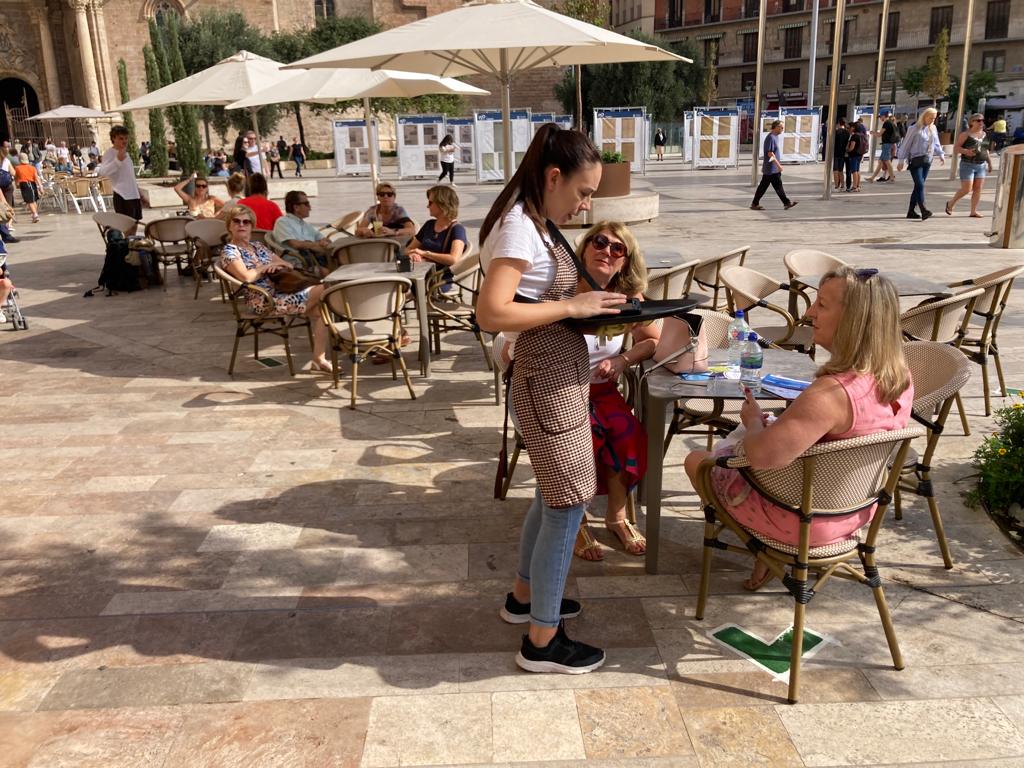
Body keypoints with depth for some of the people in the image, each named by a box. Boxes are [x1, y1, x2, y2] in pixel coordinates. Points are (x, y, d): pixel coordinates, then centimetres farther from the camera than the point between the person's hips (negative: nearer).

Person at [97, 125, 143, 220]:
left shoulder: (126, 153, 18)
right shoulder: (109, 153, -9)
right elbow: (102, 172, -25)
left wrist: (138, 191, 26)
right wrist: (118, 160, -34)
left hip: (134, 194, 9)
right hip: (122, 196, -9)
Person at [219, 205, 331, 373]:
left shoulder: (257, 245, 21)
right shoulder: (229, 251, -1)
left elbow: (288, 266, 21)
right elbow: (247, 277, -20)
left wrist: (279, 265, -3)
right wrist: (268, 266, -5)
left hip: (282, 291, 8)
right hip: (264, 300, -8)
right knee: (323, 290, -16)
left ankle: (319, 359, -16)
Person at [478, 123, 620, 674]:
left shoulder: (536, 224, 11)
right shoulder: (520, 228, -19)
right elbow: (491, 313, -28)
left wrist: (587, 307, 3)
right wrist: (573, 307, -23)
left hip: (558, 376, 10)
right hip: (548, 384, -10)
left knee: (554, 496, 22)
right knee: (568, 505, -1)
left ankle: (525, 595, 40)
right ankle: (542, 642, 13)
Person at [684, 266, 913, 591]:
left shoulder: (831, 394, -36)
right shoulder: (901, 379, -9)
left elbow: (761, 455, -41)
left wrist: (753, 419, -18)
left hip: (805, 524, -8)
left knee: (697, 461, 13)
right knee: (730, 449, 29)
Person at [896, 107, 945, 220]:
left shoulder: (933, 128, 13)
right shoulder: (915, 128, -6)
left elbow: (936, 143, 23)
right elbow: (906, 144, -5)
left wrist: (941, 155, 13)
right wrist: (901, 161, -6)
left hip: (927, 161, 6)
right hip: (915, 160, -6)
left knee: (918, 186, 7)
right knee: (920, 185, -16)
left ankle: (911, 211, 13)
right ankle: (924, 211, -24)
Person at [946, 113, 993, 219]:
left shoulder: (984, 134, 13)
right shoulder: (965, 135, -5)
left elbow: (985, 149, 21)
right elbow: (956, 148, -8)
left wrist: (989, 162, 18)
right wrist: (965, 151, -26)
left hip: (981, 165, 6)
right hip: (968, 165, -6)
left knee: (978, 189, -1)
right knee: (966, 189, -9)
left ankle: (973, 211, 4)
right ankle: (950, 204, 14)